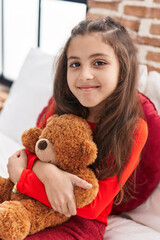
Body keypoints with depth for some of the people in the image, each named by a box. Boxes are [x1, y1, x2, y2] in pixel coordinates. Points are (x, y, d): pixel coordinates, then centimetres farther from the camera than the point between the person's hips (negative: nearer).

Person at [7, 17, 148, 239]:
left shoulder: (133, 130, -19)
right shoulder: (61, 104, -7)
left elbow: (92, 206, -20)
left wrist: (20, 176, -21)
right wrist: (47, 171, -27)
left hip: (83, 222, -4)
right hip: (37, 204, 4)